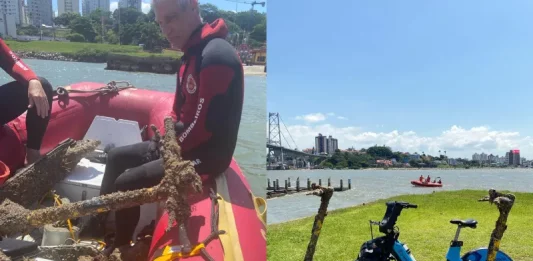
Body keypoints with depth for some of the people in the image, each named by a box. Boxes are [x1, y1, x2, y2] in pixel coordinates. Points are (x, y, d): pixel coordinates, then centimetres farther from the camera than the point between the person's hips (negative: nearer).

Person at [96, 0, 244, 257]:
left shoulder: (216, 56, -24)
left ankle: (121, 246, 16)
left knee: (126, 183, -8)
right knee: (117, 157, 15)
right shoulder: (192, 54, 10)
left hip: (205, 155, -10)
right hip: (180, 143, 10)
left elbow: (204, 124, -27)